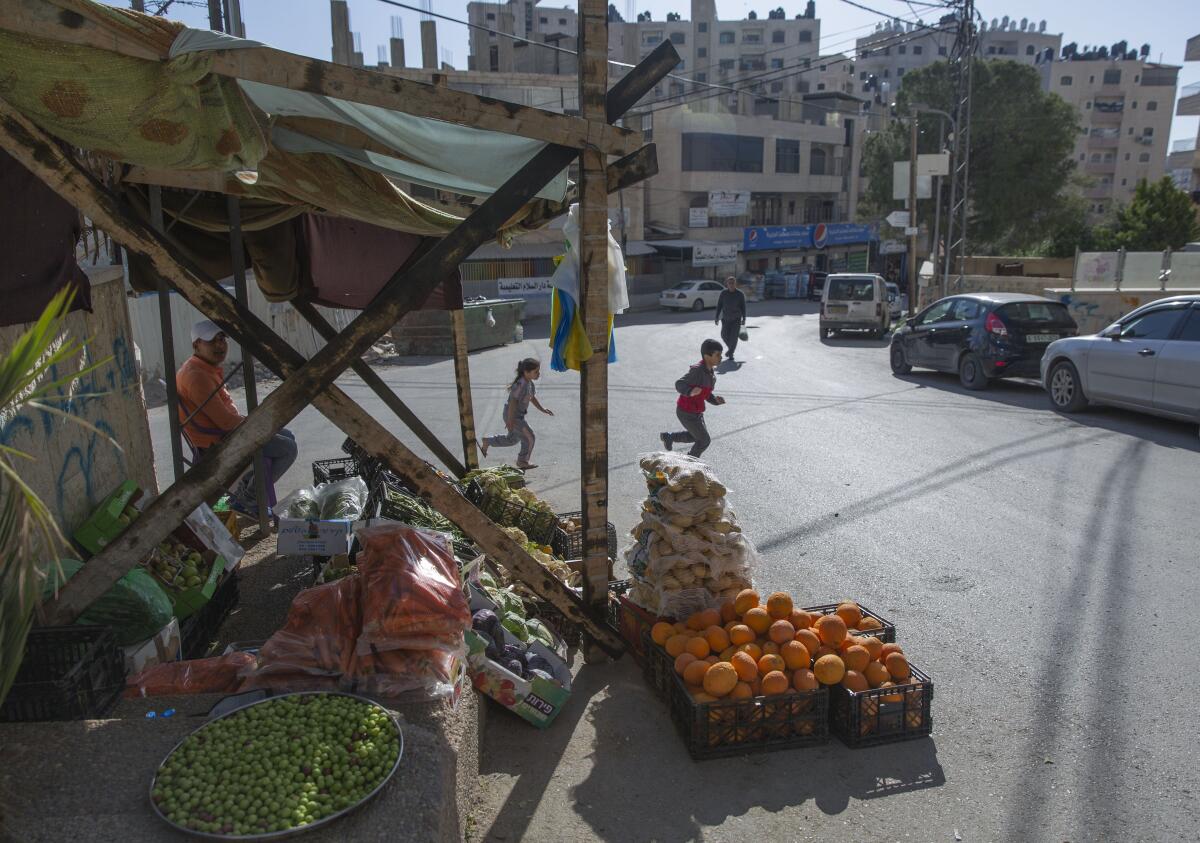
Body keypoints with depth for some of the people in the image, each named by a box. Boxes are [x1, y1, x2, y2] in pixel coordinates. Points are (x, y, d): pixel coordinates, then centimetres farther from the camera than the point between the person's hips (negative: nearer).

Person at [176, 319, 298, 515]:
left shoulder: (208, 369, 11)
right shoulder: (196, 376, -22)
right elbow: (225, 421, -24)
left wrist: (245, 420, 2)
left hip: (225, 433, 11)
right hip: (217, 444, -11)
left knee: (287, 436, 18)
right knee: (288, 448, -12)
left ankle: (245, 485, 19)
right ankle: (246, 498, 0)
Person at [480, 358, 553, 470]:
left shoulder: (529, 382, 3)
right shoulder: (521, 384, -27)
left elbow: (532, 397, 18)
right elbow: (513, 401, -28)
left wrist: (542, 409, 18)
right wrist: (510, 420, -27)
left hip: (519, 415, 10)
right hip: (513, 416, -10)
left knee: (512, 439, 24)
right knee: (529, 437, -2)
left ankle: (487, 441, 37)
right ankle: (522, 461, 18)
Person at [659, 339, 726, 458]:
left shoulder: (711, 371, 0)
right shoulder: (697, 370, -27)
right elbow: (679, 384, -27)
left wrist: (716, 400, -10)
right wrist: (690, 392, -47)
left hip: (696, 410, 9)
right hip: (687, 413, -9)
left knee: (697, 436, 27)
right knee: (704, 440, 5)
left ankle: (668, 437, 42)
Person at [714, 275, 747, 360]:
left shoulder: (740, 294, -6)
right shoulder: (723, 293, -3)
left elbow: (743, 307, -1)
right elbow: (719, 305, 2)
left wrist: (744, 319, -5)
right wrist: (717, 317, -2)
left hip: (736, 318, -2)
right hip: (726, 318, 2)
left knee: (734, 336, -8)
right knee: (724, 335, 4)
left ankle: (731, 353, 5)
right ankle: (730, 348, 32)